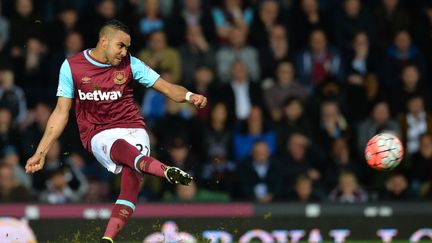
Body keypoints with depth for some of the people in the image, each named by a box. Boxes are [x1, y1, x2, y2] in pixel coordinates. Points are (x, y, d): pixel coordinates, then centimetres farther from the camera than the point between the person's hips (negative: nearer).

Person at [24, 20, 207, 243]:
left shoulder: (130, 64, 4)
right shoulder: (72, 66, 0)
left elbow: (166, 88, 3)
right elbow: (61, 113, 4)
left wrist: (189, 96, -19)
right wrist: (40, 153, 1)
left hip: (133, 129, 3)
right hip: (98, 135, -3)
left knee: (132, 176, -26)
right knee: (122, 148, -38)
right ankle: (166, 171, -65)